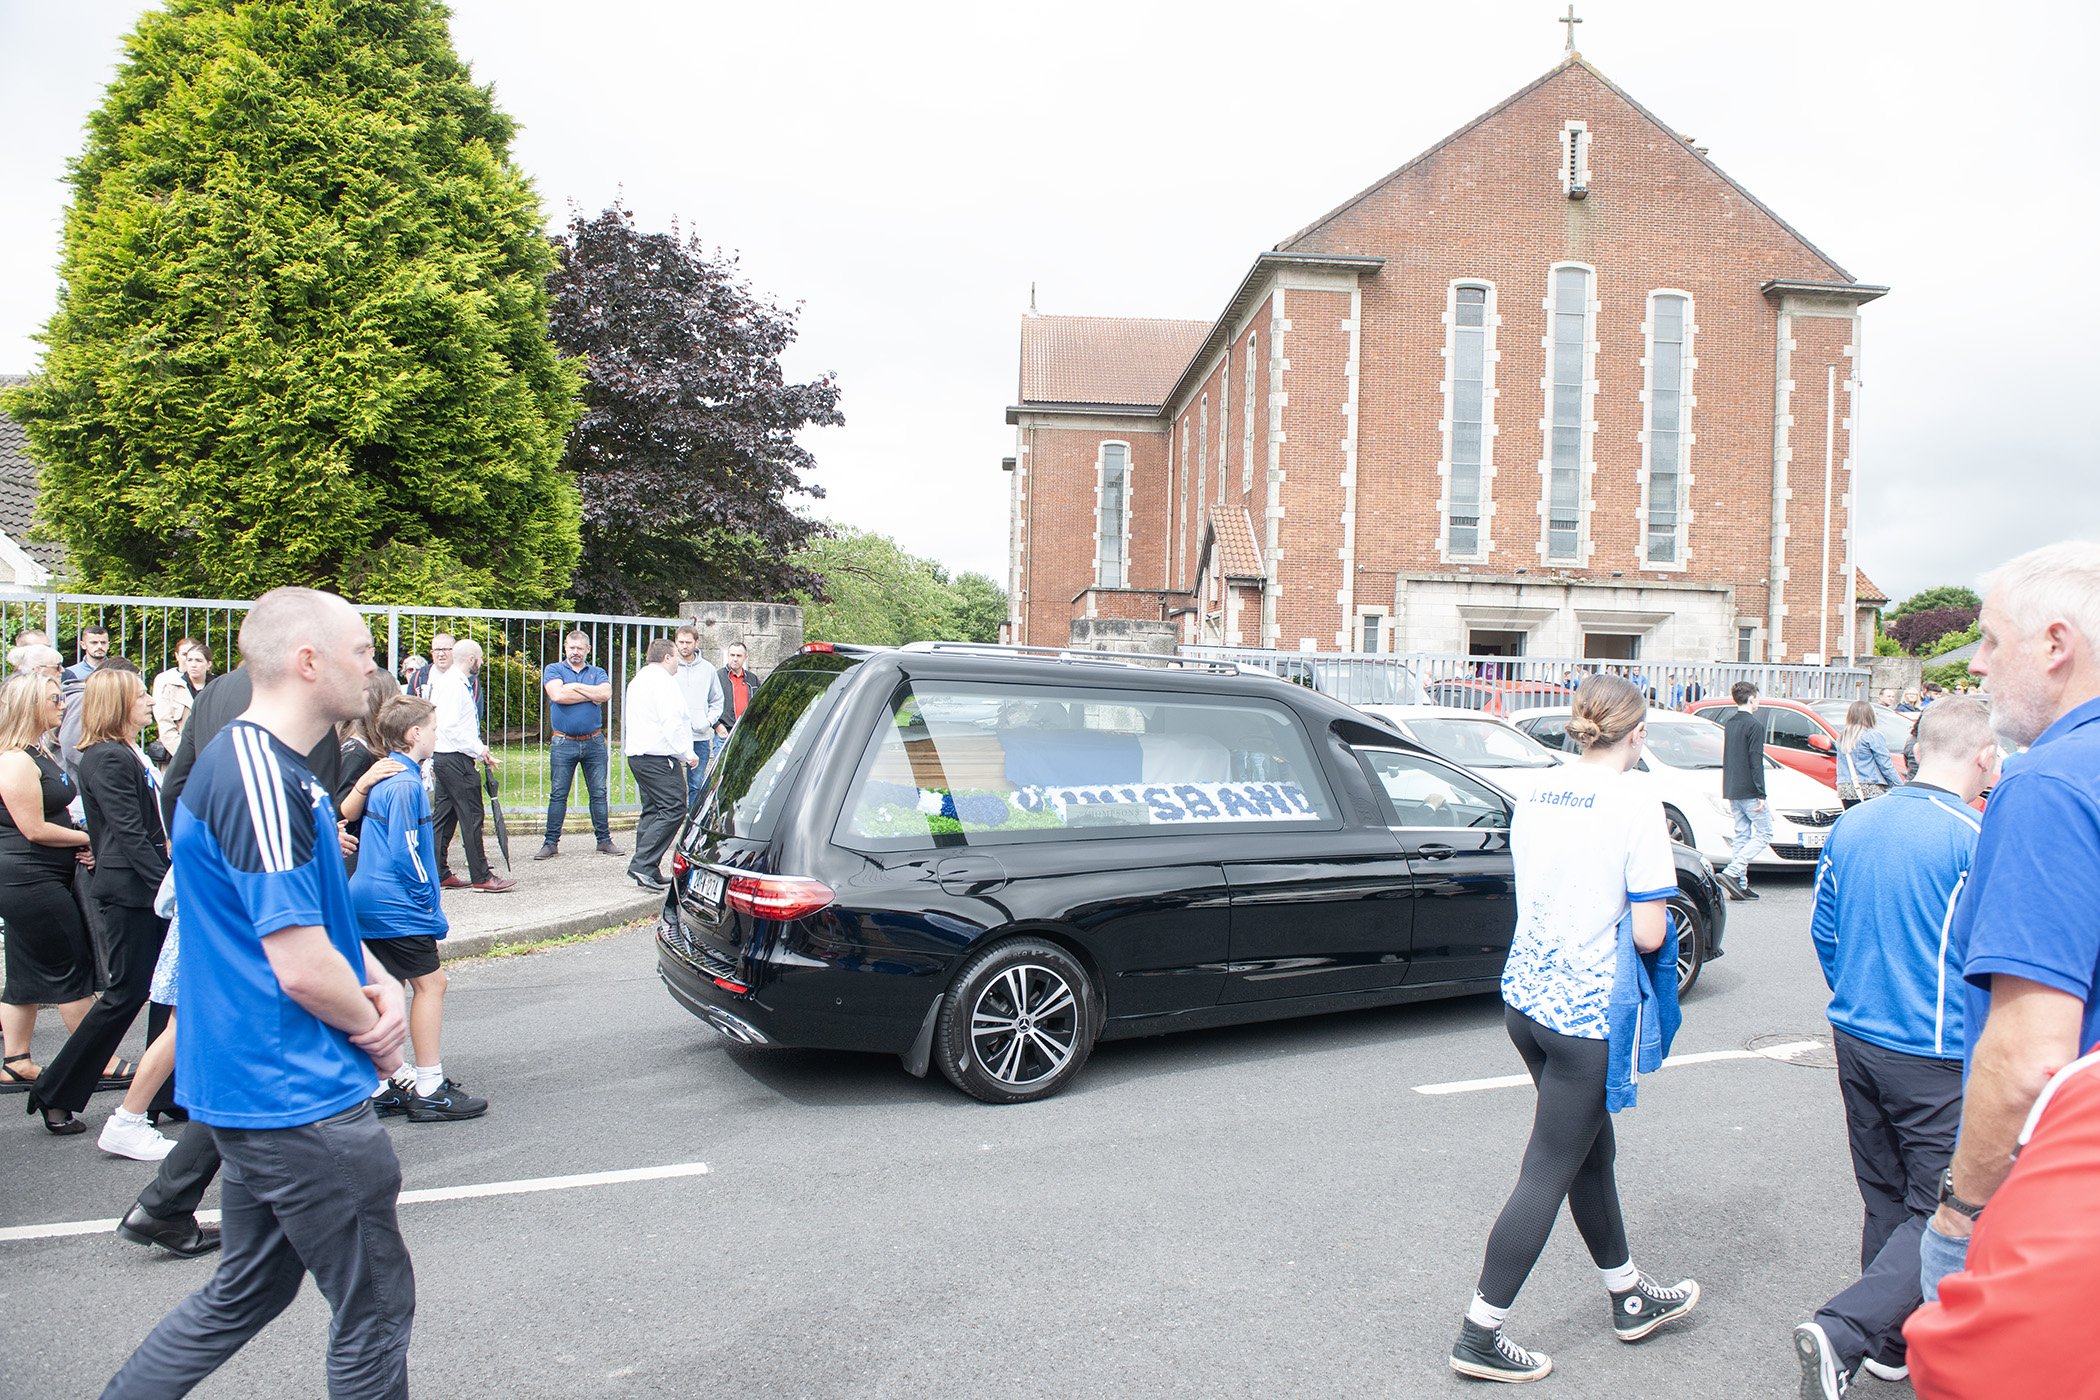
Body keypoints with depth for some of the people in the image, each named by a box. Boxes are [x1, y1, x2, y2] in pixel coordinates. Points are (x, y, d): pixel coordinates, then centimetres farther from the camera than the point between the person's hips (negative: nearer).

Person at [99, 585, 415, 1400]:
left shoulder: (265, 765, 10)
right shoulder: (263, 779, -23)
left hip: (255, 1085, 10)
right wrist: (372, 1026, -7)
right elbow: (301, 965, -26)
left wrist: (379, 985, 2)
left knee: (246, 1293, 24)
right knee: (375, 1309, 6)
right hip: (298, 1097, -10)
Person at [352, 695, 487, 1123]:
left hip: (370, 902, 10)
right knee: (430, 983, -3)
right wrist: (431, 903, -9)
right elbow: (405, 854, -20)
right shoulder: (405, 783, -17)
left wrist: (428, 899, 19)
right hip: (397, 909, -10)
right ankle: (430, 1091, 1)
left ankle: (379, 1089, 18)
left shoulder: (387, 777, 14)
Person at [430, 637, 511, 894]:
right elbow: (450, 727, -22)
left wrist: (481, 751, 15)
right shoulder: (453, 685, -15)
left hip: (445, 758, 11)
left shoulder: (458, 683, 17)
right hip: (455, 759, -11)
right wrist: (479, 750, -14)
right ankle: (481, 877, -5)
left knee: (445, 817, 12)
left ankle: (439, 874, 17)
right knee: (471, 816, -8)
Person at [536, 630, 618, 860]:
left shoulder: (598, 673, 12)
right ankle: (551, 843, 8)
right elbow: (557, 694, -13)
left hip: (594, 743, 2)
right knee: (558, 795, 1)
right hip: (563, 743, -2)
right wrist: (591, 695, -7)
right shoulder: (553, 670, 6)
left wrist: (575, 687, -8)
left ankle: (604, 840, 13)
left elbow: (605, 694, -9)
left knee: (598, 793, 6)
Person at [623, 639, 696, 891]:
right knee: (673, 809, -13)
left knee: (652, 810, 12)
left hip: (637, 754, 11)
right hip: (659, 756, -11)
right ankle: (642, 864, -20)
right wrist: (687, 753, -12)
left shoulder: (638, 679, 22)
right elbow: (672, 722, -18)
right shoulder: (663, 680, -11)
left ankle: (647, 871, 10)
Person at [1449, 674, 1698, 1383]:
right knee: (1548, 1174, 4)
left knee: (1593, 1149, 23)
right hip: (1587, 1011, -7)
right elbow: (1649, 932, -16)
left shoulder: (1537, 795, 5)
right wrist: (1660, 920, 4)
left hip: (1525, 998, 7)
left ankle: (1628, 1297, 42)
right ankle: (1479, 1336, 12)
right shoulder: (1635, 800, -15)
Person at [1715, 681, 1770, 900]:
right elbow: (1756, 762, -17)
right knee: (1764, 834, 0)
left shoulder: (1729, 724, 12)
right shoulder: (1754, 725, -13)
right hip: (1749, 791, -8)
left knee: (1742, 835, 11)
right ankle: (1731, 872, -13)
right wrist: (1761, 795, -16)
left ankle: (1740, 884, 9)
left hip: (1732, 791, 8)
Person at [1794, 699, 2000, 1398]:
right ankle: (1840, 1332, -11)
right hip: (1938, 1059, -7)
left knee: (1885, 1200, 18)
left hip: (1856, 1042, 7)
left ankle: (1889, 1342, 28)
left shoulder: (1851, 826, 4)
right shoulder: (1976, 841, -16)